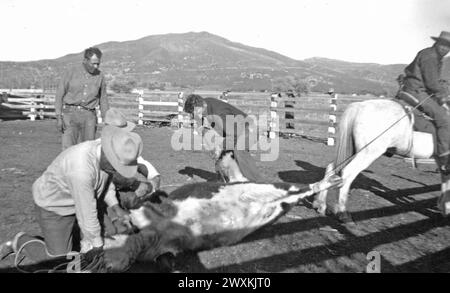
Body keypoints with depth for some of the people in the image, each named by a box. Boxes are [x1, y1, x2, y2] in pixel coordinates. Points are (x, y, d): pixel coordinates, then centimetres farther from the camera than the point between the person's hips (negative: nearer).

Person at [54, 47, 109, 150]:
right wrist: (58, 118, -6)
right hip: (70, 113, -2)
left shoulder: (100, 76, 4)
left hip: (88, 116, 2)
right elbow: (59, 94, 1)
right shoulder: (71, 72, -2)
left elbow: (103, 100, 10)